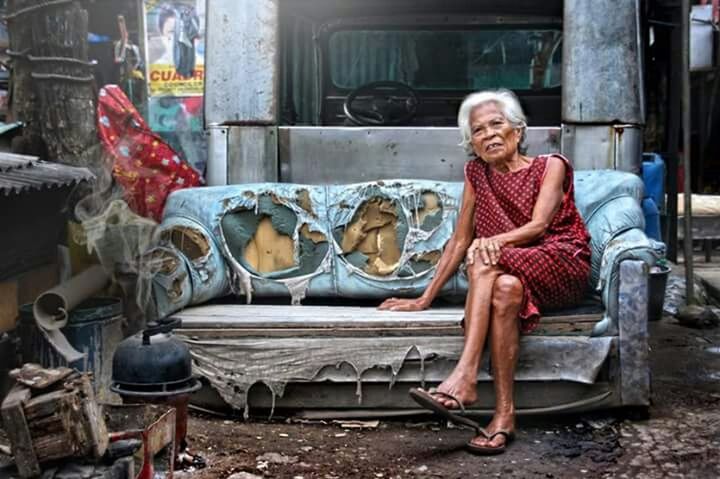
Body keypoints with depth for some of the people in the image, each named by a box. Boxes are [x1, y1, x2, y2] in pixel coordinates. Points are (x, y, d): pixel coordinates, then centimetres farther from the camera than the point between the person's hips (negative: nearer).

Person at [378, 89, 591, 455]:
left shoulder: (550, 166, 4)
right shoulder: (476, 174, 14)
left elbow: (539, 224, -13)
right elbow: (459, 241, 13)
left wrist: (497, 241, -32)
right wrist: (425, 298, 8)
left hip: (561, 266, -3)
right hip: (509, 272, 3)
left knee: (483, 259, -32)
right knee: (505, 289, -36)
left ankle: (464, 377, -42)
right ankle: (504, 413, -42)